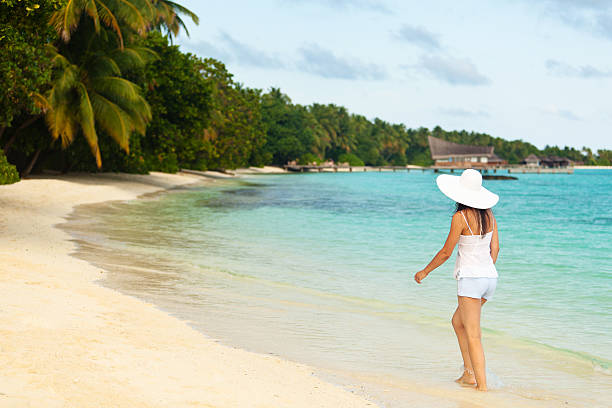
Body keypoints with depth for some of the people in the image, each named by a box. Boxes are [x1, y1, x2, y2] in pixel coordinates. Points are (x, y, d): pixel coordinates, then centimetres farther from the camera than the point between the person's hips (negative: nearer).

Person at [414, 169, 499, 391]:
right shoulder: (489, 215, 7)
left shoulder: (460, 217, -12)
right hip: (490, 277, 8)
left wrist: (425, 271, 6)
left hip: (470, 279, -8)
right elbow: (495, 248, 11)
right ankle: (470, 374, 19)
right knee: (458, 321, 22)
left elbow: (446, 252, -7)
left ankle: (482, 384, -8)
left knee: (473, 337, -5)